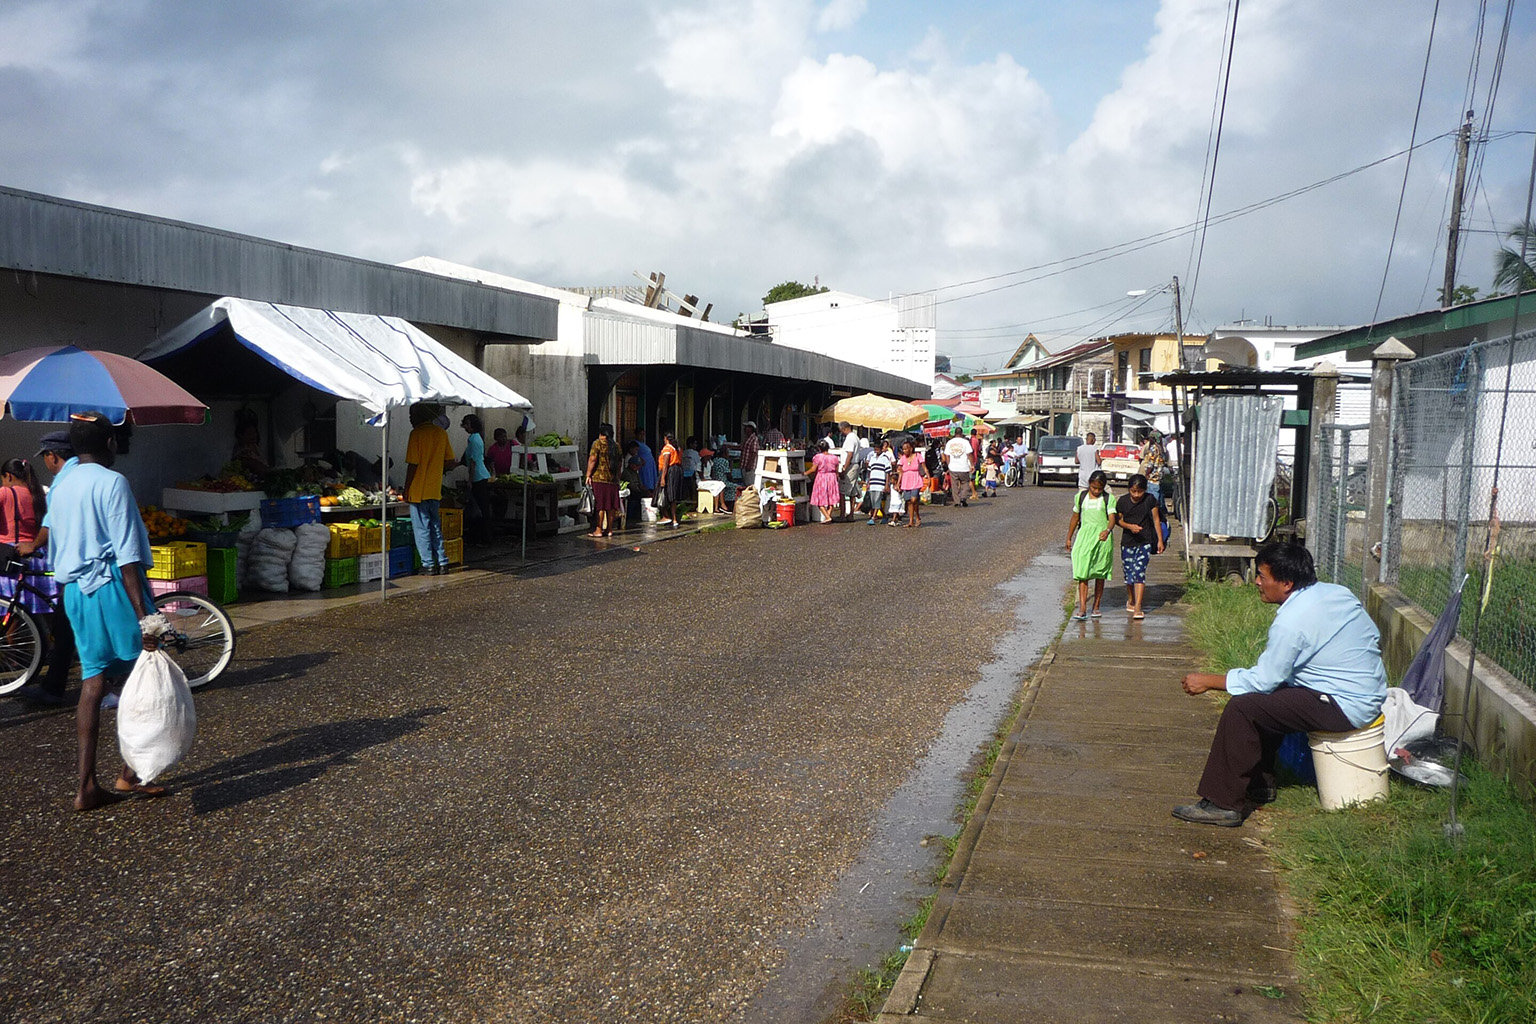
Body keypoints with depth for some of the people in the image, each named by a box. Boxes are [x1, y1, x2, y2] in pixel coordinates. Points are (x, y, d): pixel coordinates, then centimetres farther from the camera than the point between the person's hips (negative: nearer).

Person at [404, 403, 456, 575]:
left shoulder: (417, 433, -12)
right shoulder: (442, 433, 6)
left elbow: (412, 465, -14)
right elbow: (450, 463, 8)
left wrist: (406, 490, -7)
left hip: (418, 490, -6)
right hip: (435, 490, 6)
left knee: (422, 528, 1)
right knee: (436, 528, 15)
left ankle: (429, 565, 2)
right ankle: (442, 562, 15)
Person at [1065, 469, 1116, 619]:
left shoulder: (1108, 499, 1)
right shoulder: (1081, 496, 7)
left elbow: (1112, 518, -10)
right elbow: (1075, 518, 16)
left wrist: (1107, 531, -30)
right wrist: (1069, 538, 19)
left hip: (1102, 537, 0)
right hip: (1084, 535, 1)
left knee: (1100, 574, 8)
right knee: (1082, 573, -10)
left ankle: (1096, 607, 20)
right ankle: (1082, 608, -15)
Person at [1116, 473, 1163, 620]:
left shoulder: (1150, 500, -5)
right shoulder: (1123, 501, -4)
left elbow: (1156, 520, 2)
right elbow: (1117, 519, 3)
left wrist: (1160, 540, 1)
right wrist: (1130, 526, -16)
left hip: (1145, 543, -2)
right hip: (1127, 543, 2)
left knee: (1139, 572, -12)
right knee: (1129, 573, 10)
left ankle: (1137, 608, -13)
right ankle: (1130, 600, 36)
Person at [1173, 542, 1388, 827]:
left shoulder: (1291, 622, -20)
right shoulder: (1335, 591, 6)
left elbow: (1263, 680, -15)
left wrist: (1208, 681, -4)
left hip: (1346, 707, -10)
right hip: (1370, 692, 10)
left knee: (1242, 708, -14)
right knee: (1266, 697, 22)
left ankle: (1224, 804, -12)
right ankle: (1260, 782, 27)